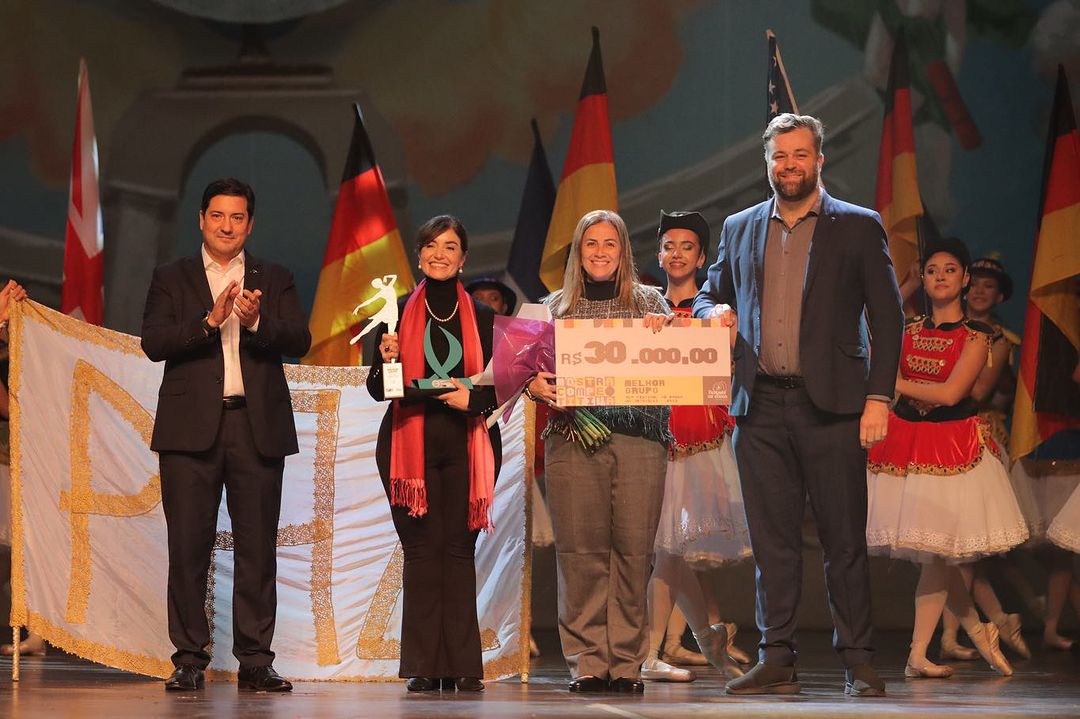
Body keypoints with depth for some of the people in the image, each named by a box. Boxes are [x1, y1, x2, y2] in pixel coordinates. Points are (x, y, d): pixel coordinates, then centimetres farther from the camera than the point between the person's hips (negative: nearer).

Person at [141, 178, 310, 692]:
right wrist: (210, 320, -17)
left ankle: (255, 660, 4)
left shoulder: (274, 280, 13)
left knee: (258, 548, 0)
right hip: (192, 429, -1)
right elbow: (154, 343, -4)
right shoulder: (171, 279, 10)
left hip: (258, 428, 1)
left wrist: (256, 321, -18)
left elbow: (299, 342, 0)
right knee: (188, 547, -2)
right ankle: (189, 659, 4)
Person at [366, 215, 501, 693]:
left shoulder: (482, 317, 9)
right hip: (411, 443, 0)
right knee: (422, 550, -3)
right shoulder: (398, 314, 7)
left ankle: (462, 666, 0)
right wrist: (386, 360, -14)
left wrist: (474, 398, -11)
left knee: (459, 549, -2)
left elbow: (501, 386, 8)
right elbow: (377, 389, 6)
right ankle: (424, 666, -1)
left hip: (467, 445, 1)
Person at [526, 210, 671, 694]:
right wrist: (535, 386, -10)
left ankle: (627, 663, 2)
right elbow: (533, 371, 11)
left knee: (633, 550, -4)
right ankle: (587, 662, 0)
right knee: (581, 551, -4)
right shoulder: (557, 307, 14)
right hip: (573, 437, 0)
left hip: (638, 438, 0)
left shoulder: (651, 303, 13)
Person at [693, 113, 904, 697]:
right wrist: (713, 313, 1)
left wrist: (879, 396, -7)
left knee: (844, 540, -1)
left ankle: (857, 663, 3)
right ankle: (776, 661, 8)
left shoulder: (858, 227, 5)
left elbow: (887, 317, 2)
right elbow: (709, 295, 26)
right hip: (761, 407, 3)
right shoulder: (739, 229, 16)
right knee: (772, 541, 5)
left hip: (831, 406, -3)